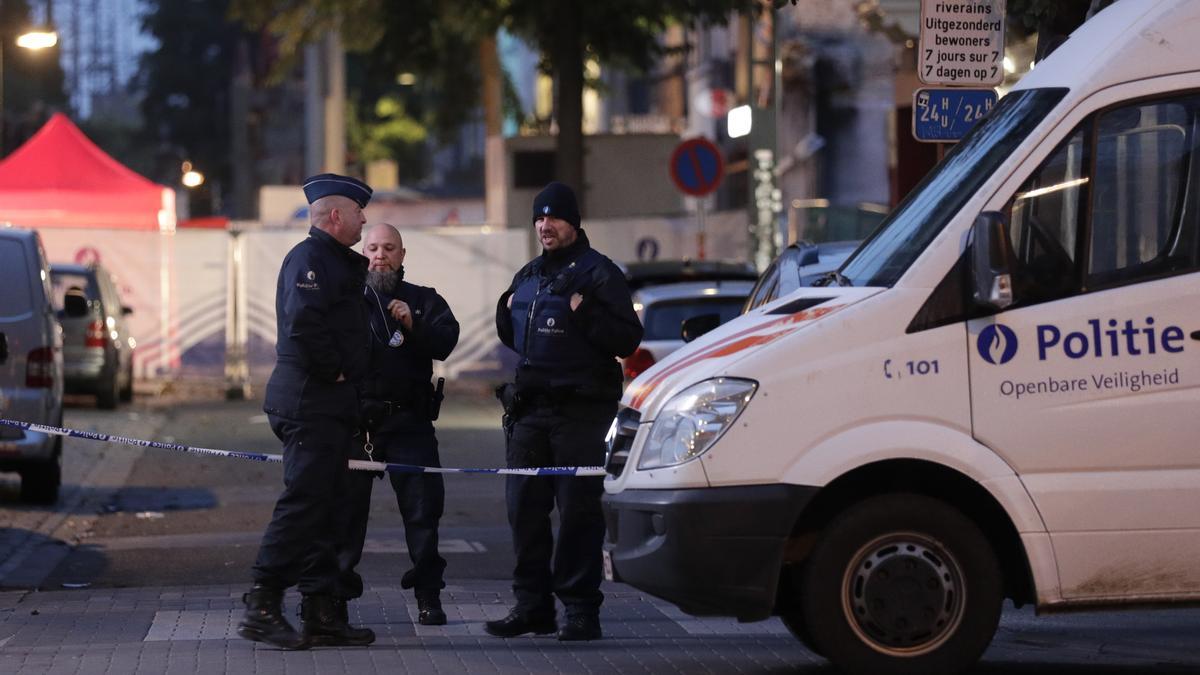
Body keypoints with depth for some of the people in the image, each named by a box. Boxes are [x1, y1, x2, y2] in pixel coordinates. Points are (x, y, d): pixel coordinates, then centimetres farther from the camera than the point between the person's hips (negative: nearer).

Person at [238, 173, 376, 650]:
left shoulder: (337, 261, 21)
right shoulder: (309, 258, -12)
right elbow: (302, 322, -26)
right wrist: (332, 372, -17)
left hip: (330, 406, 10)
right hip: (309, 402, -10)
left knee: (325, 509, 10)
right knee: (303, 502, -12)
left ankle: (322, 614, 13)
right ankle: (261, 609, -11)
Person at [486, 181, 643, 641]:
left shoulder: (598, 273, -3)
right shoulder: (528, 277, 19)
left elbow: (627, 339, -10)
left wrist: (586, 314, -21)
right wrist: (507, 313, 12)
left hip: (581, 411, -7)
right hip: (530, 409, 7)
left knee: (579, 512, -6)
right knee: (524, 508, 7)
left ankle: (580, 608, -3)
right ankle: (532, 606, 15)